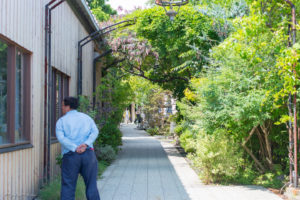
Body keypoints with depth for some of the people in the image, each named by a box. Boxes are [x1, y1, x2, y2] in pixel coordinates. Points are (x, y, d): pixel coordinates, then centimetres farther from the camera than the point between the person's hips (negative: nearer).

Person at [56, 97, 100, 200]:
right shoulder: (86, 117, 16)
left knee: (68, 187, 3)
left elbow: (61, 137, -9)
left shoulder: (61, 121, 7)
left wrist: (75, 148, -14)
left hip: (70, 156, -2)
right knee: (91, 186, 5)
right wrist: (86, 144, -12)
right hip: (88, 154, 2)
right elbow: (95, 132, -1)